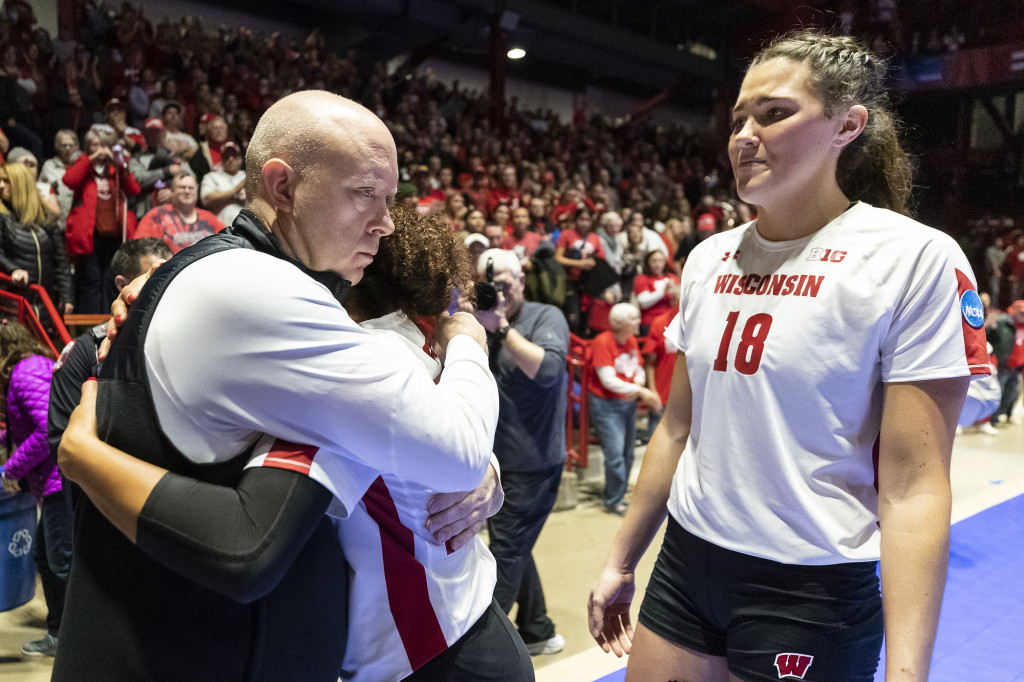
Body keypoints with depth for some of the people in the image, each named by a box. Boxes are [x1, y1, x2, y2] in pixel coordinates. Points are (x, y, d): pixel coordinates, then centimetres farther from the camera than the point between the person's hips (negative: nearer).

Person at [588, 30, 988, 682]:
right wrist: (621, 561, 12)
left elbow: (913, 488, -15)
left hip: (812, 595, -5)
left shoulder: (914, 258, -13)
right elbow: (678, 429, 9)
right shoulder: (710, 258, 3)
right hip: (685, 562, 5)